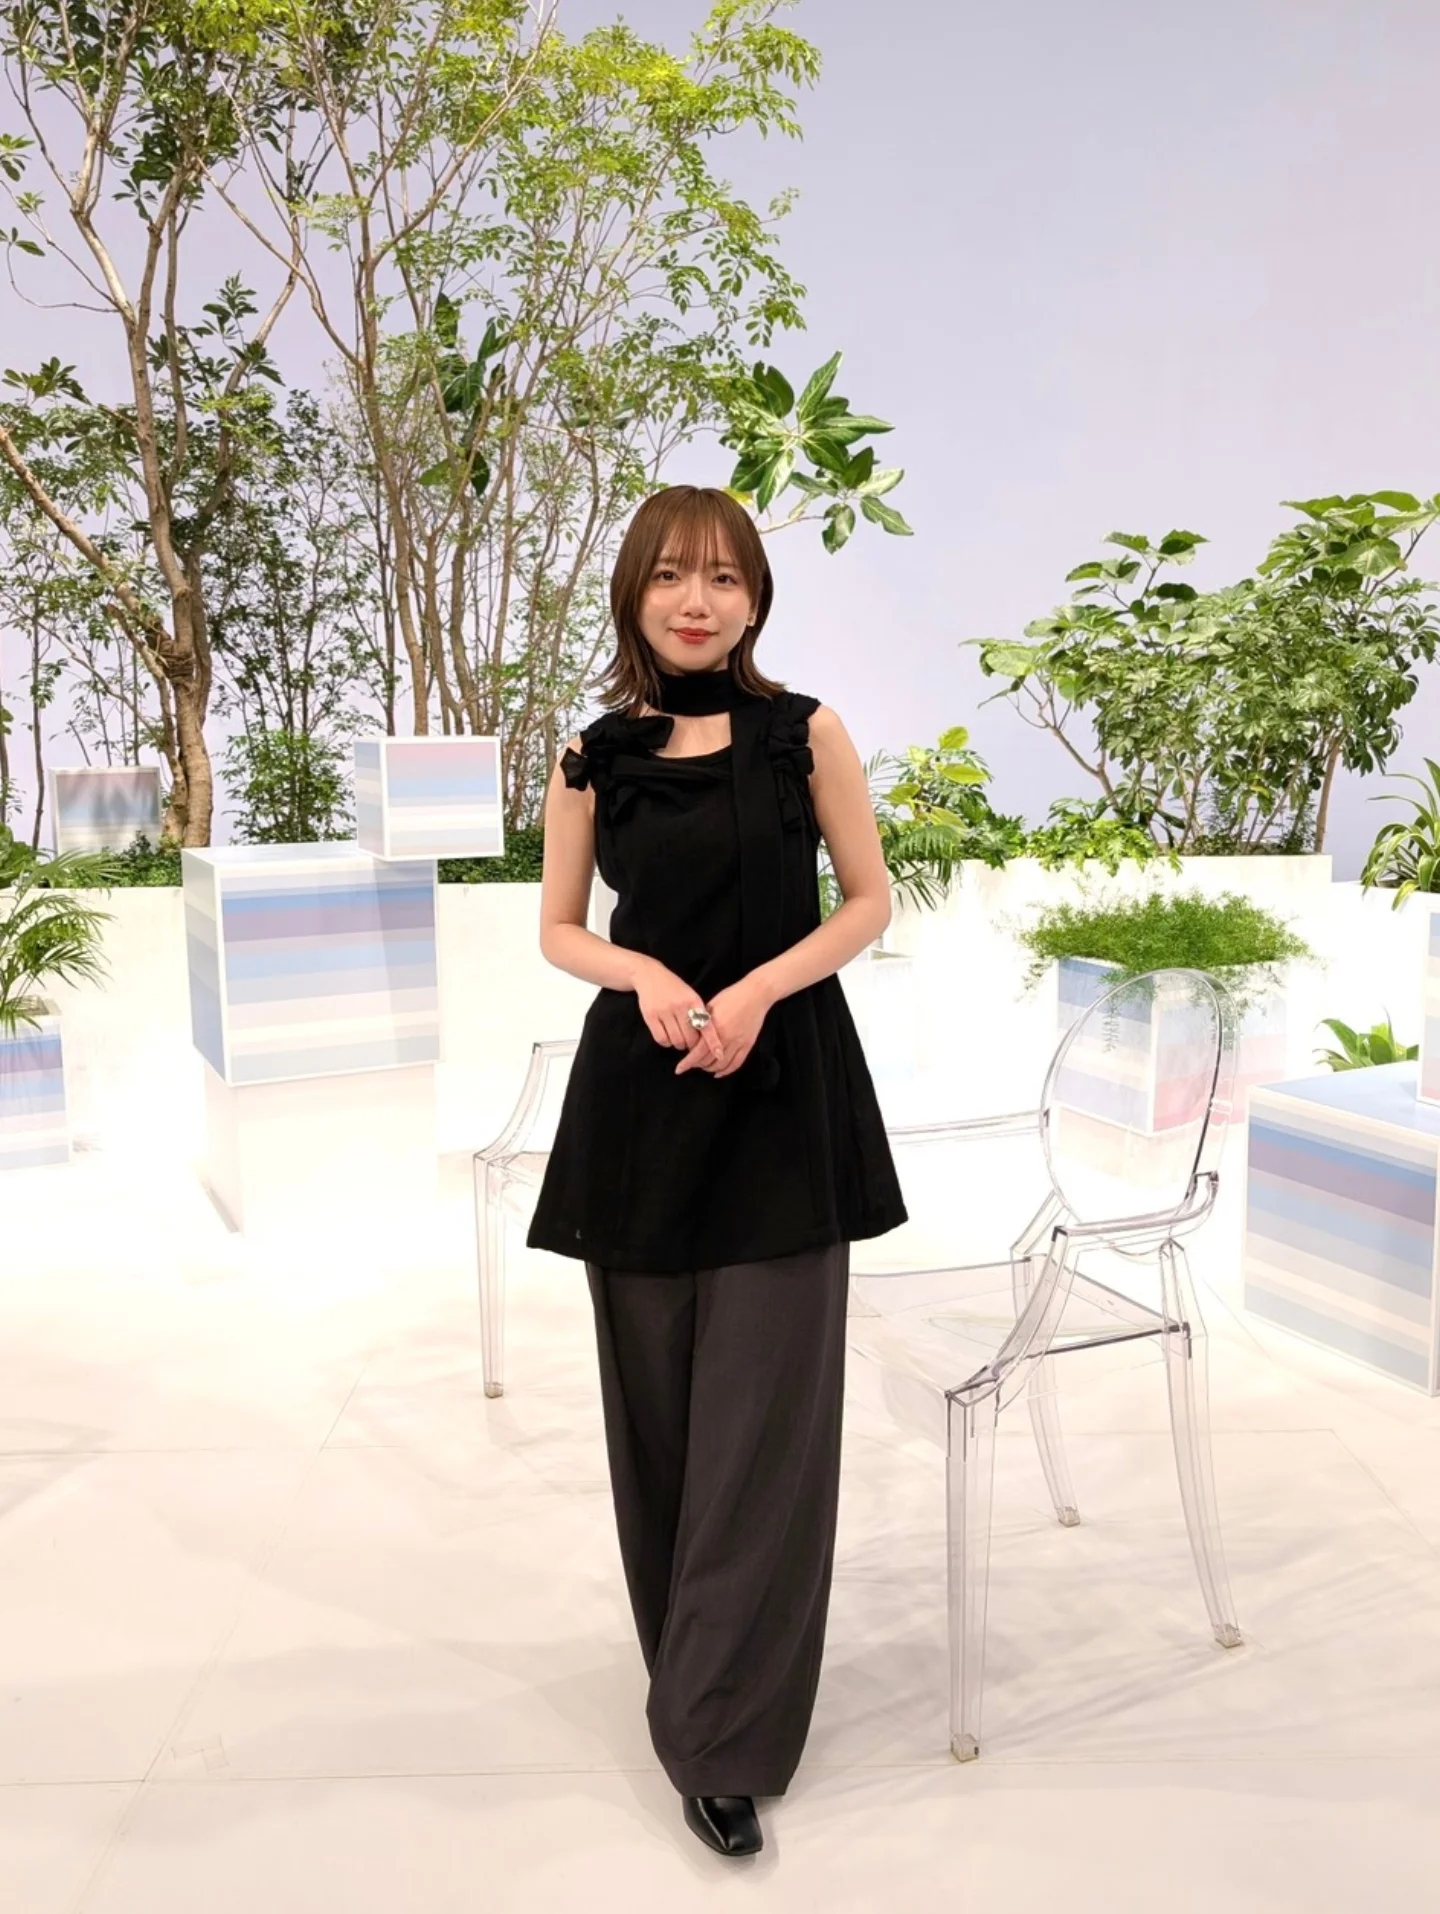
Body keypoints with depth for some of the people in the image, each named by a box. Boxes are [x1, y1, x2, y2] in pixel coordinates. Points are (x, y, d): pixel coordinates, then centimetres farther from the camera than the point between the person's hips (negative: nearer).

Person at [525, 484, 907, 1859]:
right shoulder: (594, 756, 4)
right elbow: (559, 930, 9)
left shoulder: (805, 733, 0)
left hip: (784, 1090, -2)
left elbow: (869, 901, 2)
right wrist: (647, 974, -12)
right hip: (641, 1093, 2)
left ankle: (720, 1741, 13)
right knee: (658, 1395, 11)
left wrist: (758, 988, -14)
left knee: (764, 1409, -2)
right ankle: (700, 1660, 36)